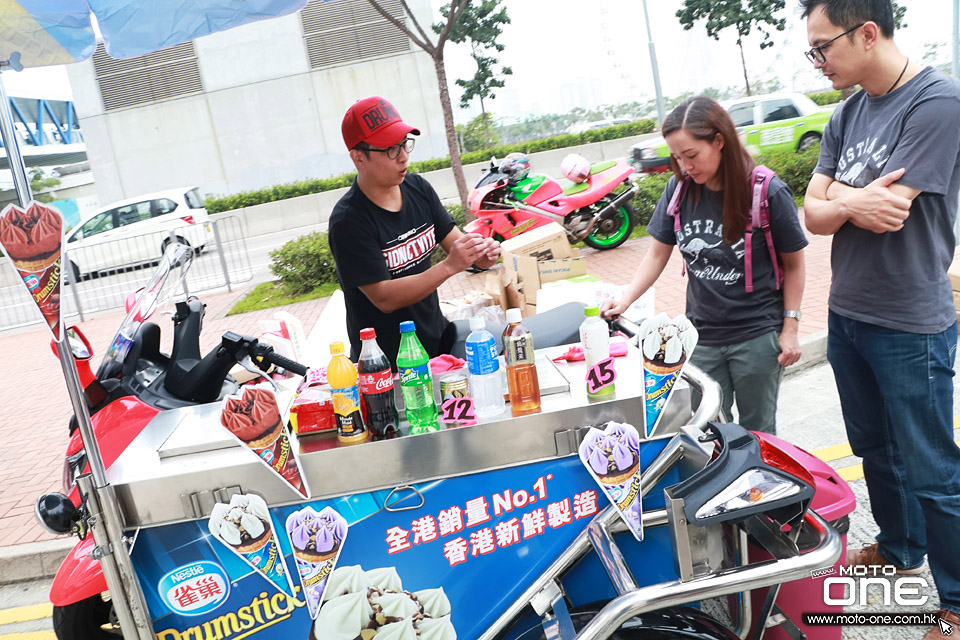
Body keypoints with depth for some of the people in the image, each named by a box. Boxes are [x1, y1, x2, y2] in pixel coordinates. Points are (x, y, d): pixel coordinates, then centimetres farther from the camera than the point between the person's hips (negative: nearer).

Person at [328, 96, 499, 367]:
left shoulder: (418, 188, -1)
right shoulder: (348, 221, -21)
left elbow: (453, 238, 3)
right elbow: (384, 298, -24)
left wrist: (479, 252, -21)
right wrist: (449, 266, -33)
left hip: (438, 336, 6)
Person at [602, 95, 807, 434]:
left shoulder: (768, 191, -12)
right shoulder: (679, 190, -3)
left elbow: (793, 264, -3)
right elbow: (658, 254, 5)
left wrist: (790, 329, -4)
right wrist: (624, 301, -7)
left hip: (758, 337, -3)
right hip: (702, 337, 3)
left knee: (757, 431, 11)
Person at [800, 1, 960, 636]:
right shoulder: (848, 114, 6)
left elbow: (886, 210, -25)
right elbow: (813, 213, 2)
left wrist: (835, 193, -7)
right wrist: (849, 204, -18)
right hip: (847, 315, 8)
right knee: (876, 450, 22)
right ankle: (899, 549, 44)